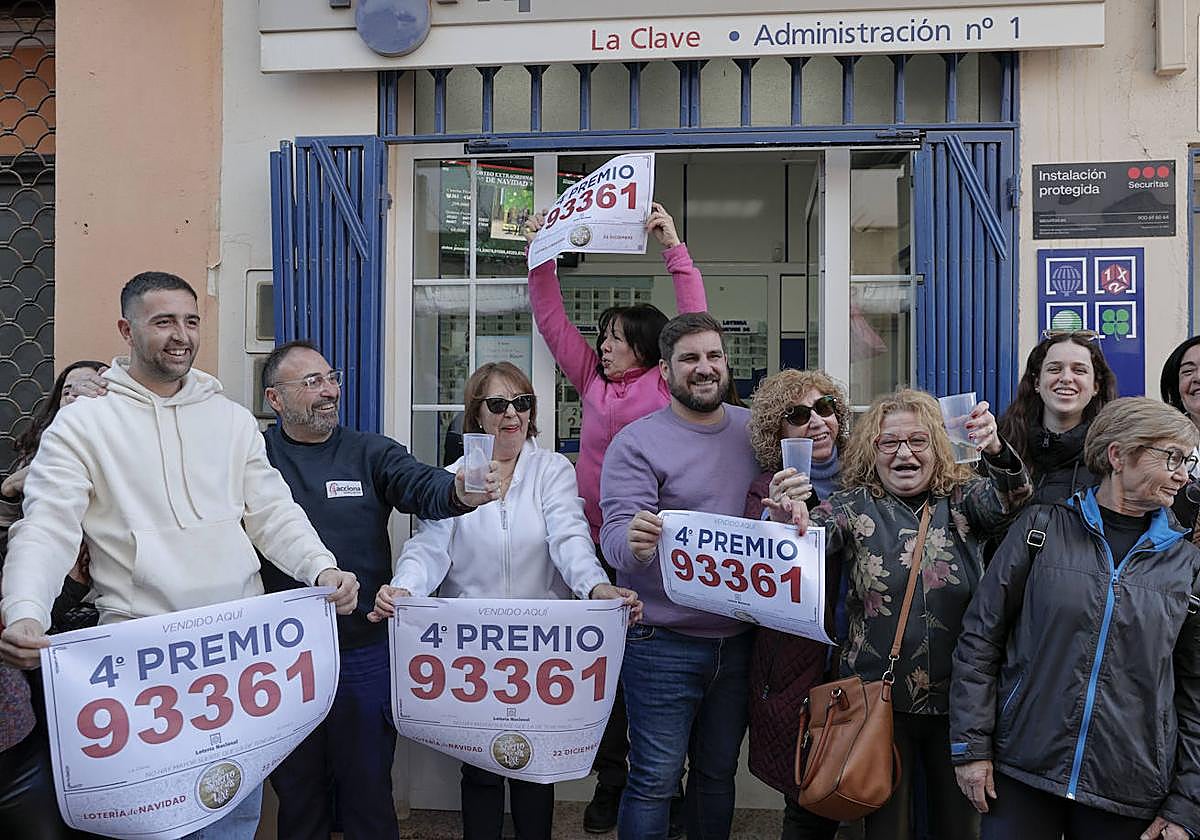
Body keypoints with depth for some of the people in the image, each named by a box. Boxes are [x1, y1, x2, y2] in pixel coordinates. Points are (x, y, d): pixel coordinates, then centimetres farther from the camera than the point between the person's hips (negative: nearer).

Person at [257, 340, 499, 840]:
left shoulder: (370, 453, 2)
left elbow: (419, 486, -16)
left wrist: (458, 492, -38)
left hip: (365, 653, 0)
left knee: (368, 788, 14)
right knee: (297, 791, 17)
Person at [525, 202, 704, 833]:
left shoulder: (666, 383, -1)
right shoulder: (593, 380, 11)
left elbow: (695, 322, -7)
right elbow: (551, 319, 14)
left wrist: (674, 247, -7)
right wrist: (541, 254, 10)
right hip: (597, 546, 5)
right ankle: (610, 780, 27)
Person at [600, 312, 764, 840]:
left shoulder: (755, 431, 5)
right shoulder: (636, 443, -9)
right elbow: (615, 532, -19)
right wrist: (633, 542, -42)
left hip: (739, 639, 5)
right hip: (663, 643, -4)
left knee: (719, 773, 20)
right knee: (655, 778, 2)